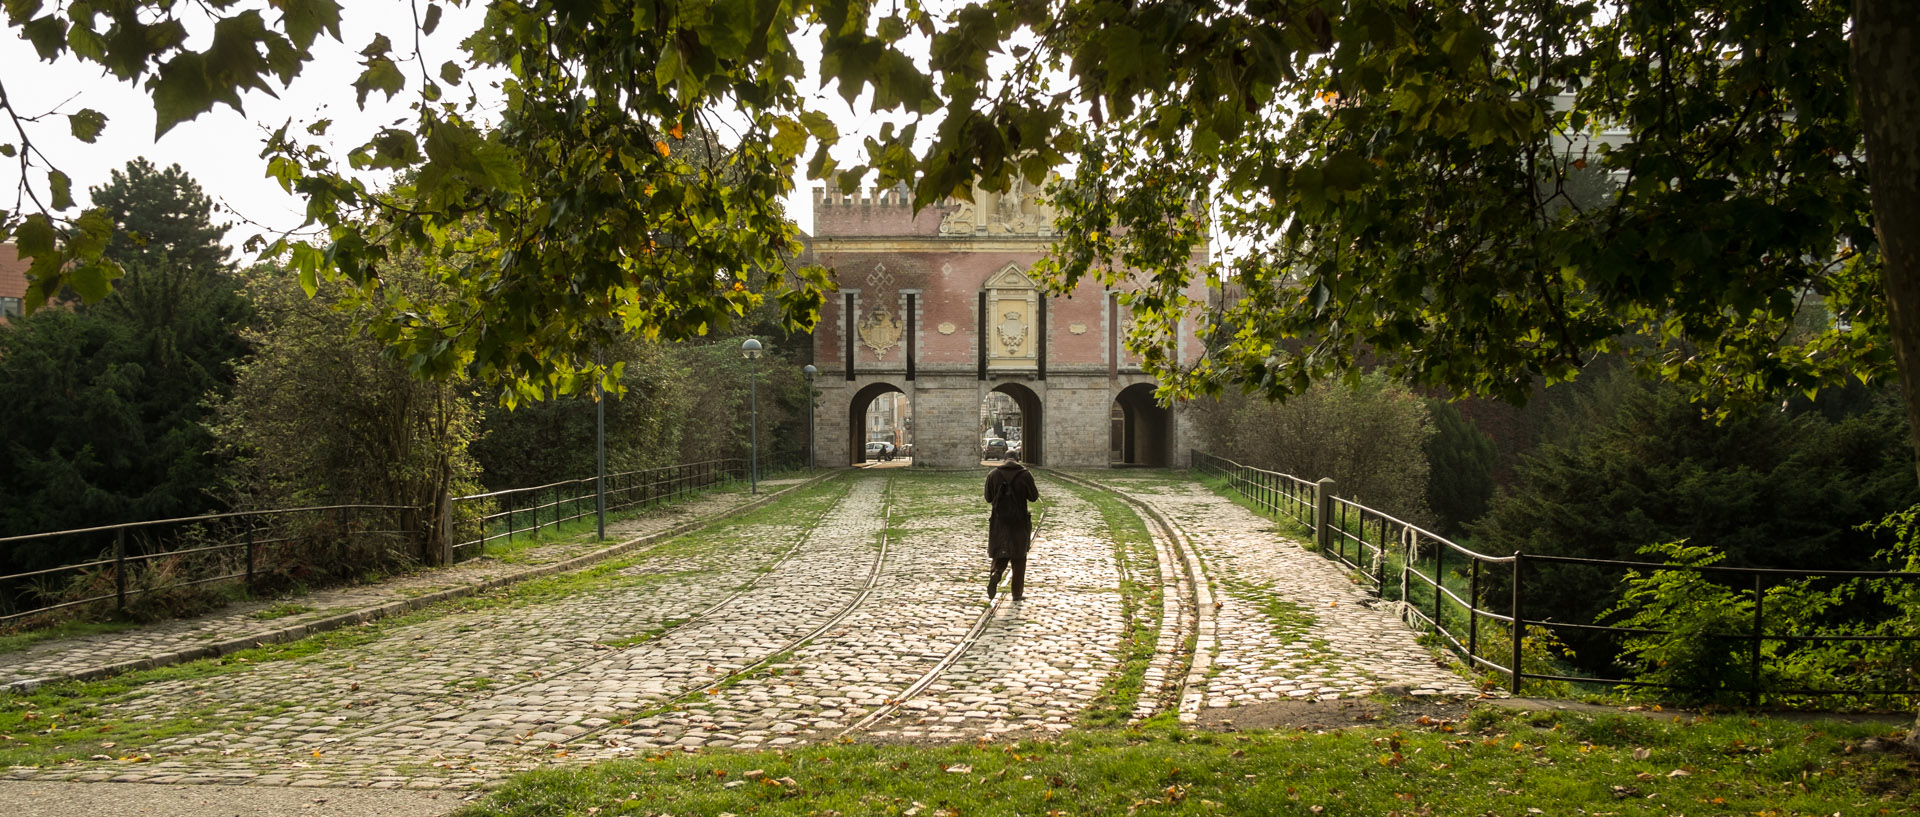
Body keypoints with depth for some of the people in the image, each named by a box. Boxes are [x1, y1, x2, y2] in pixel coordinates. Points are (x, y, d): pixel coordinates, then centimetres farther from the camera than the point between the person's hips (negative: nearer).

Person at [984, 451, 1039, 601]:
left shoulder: (993, 475, -4)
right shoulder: (1025, 475, -9)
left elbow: (988, 498, 2)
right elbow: (1033, 497, -1)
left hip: (999, 520, 1)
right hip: (1019, 521, -1)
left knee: (1000, 554, 14)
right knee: (1019, 559, 12)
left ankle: (996, 573, -18)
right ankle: (1017, 592, 16)